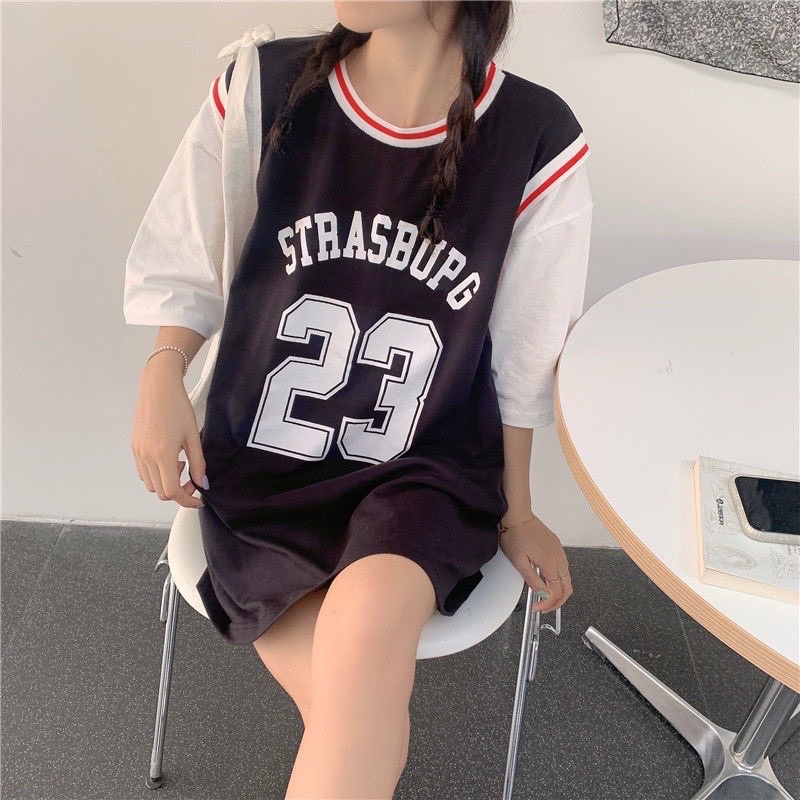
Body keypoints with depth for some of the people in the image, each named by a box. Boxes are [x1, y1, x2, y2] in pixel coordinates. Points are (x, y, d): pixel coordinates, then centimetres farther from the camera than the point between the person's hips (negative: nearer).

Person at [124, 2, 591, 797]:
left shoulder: (537, 141, -11)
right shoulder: (260, 89, -9)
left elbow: (523, 355, 0)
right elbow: (185, 267, 6)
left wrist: (516, 513, 11)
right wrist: (162, 376, -13)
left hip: (427, 469, 0)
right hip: (261, 462, 1)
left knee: (368, 619, -32)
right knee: (359, 720, -19)